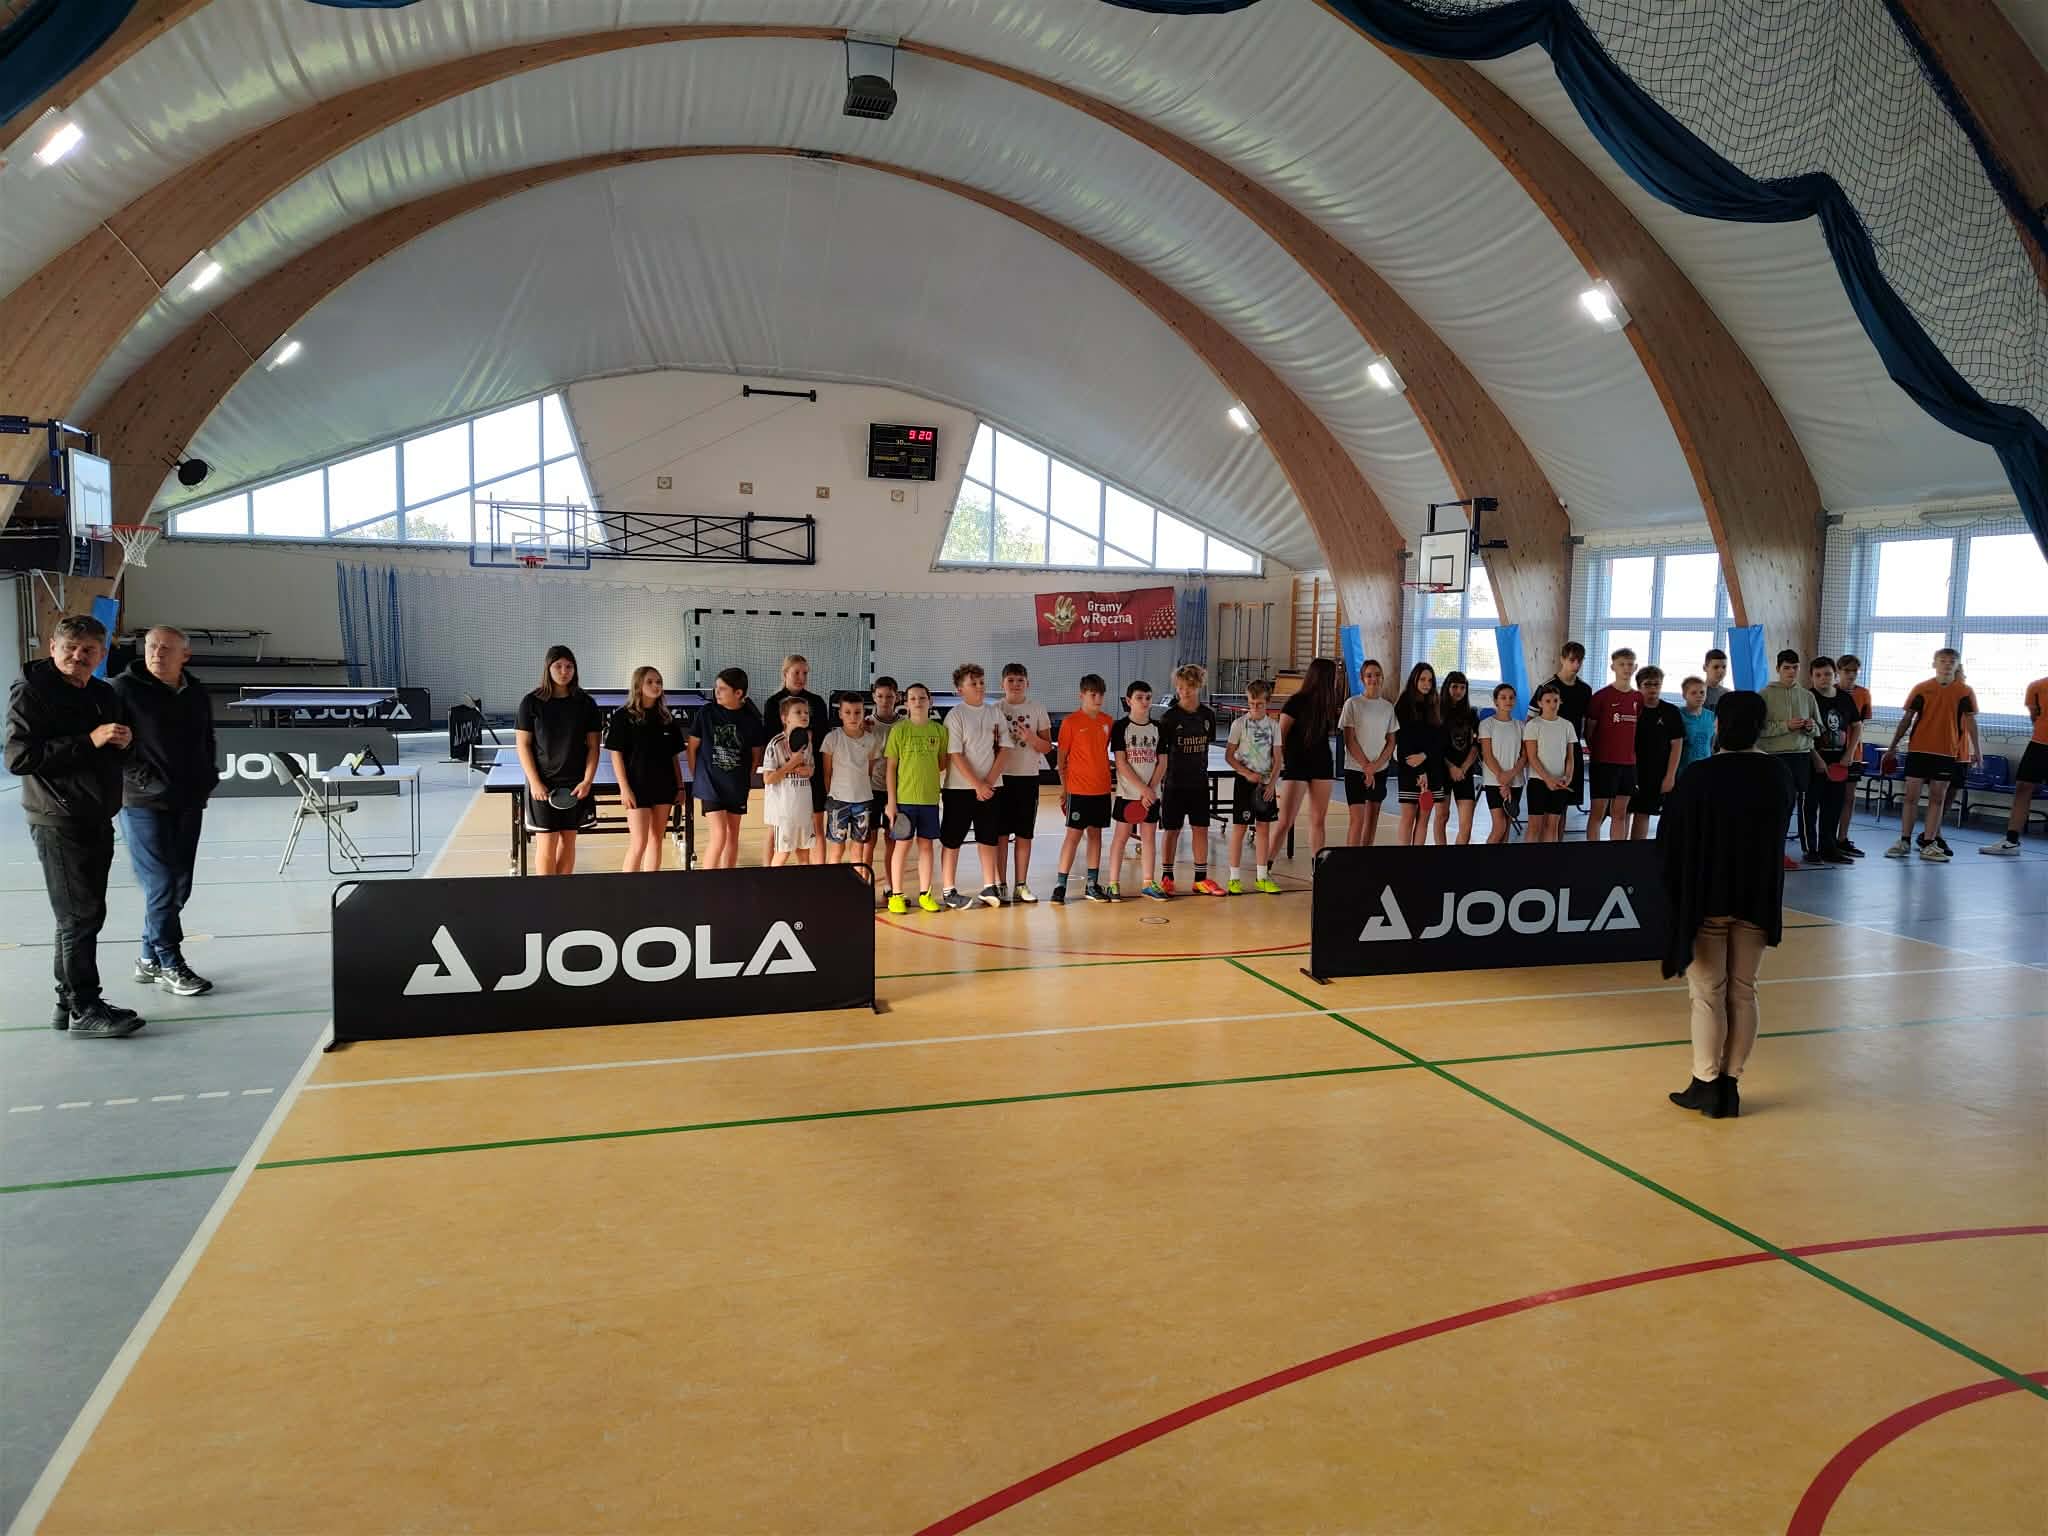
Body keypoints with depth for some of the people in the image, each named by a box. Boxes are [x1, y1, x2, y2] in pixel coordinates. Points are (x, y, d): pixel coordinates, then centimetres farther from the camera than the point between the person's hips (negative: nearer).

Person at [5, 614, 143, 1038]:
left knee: (82, 914, 13)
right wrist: (89, 741, -22)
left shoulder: (105, 694, 13)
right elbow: (18, 757, -18)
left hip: (98, 820, 8)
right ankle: (84, 1010, -1)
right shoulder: (30, 690, -8)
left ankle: (71, 1001, 23)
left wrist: (124, 742, 0)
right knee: (81, 915, -7)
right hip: (57, 822, -8)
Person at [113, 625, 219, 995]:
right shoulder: (126, 689, -7)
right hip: (144, 803, -6)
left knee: (179, 886, 9)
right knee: (161, 885, -6)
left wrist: (209, 775, 11)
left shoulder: (196, 694, 11)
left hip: (189, 803, 6)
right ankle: (170, 965, 3)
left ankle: (150, 959, 22)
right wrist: (142, 778, -14)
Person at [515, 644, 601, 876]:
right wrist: (534, 782, -10)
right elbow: (523, 745, -1)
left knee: (568, 840, 7)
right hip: (543, 784, -2)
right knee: (546, 842, -4)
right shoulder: (531, 702, -2)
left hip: (576, 784, 2)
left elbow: (593, 746, 4)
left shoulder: (586, 703, 3)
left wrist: (588, 780, -7)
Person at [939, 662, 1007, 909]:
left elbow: (1002, 749, 5)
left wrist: (989, 781, -6)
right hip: (959, 788, -5)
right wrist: (977, 785, -15)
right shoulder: (956, 715, -8)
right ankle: (949, 892, 8)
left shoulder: (995, 712, 6)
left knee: (989, 838, 9)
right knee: (952, 841, 2)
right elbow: (955, 755, -12)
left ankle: (989, 888, 18)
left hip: (990, 787, 5)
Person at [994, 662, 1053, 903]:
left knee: (1024, 834, 5)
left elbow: (1047, 747, 5)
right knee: (1001, 833, 0)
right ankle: (1000, 885, 7)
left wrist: (1031, 738, -15)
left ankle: (1021, 885, 13)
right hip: (1001, 777, -1)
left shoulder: (1037, 709, 5)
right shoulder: (995, 710, 2)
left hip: (1028, 777, 1)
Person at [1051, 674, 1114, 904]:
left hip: (1102, 788, 5)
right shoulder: (1071, 722, -8)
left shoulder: (1107, 721, 7)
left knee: (1095, 833, 10)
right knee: (1074, 834, -6)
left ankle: (1092, 885, 18)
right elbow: (1062, 757, -4)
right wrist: (1063, 787, -4)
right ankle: (1060, 885, 0)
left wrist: (1107, 779, 12)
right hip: (1078, 788, -5)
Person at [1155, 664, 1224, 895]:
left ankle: (1201, 879, 15)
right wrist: (1161, 779, -10)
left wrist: (1201, 770, 10)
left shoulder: (1208, 715, 2)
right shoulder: (1169, 716, -9)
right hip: (1174, 782, -4)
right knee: (1171, 830, 4)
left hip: (1199, 782, 4)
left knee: (1201, 829, 7)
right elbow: (1160, 751, -7)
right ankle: (1166, 877, 16)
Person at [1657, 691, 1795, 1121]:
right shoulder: (1778, 775, -3)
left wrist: (1675, 888, 4)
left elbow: (1672, 840, -11)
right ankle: (1729, 1085, 16)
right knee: (1744, 992, 12)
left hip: (1706, 898, -4)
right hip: (1759, 899, 4)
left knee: (1708, 993, 6)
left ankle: (1706, 1084, 11)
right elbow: (1778, 834, 11)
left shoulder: (1699, 776, -17)